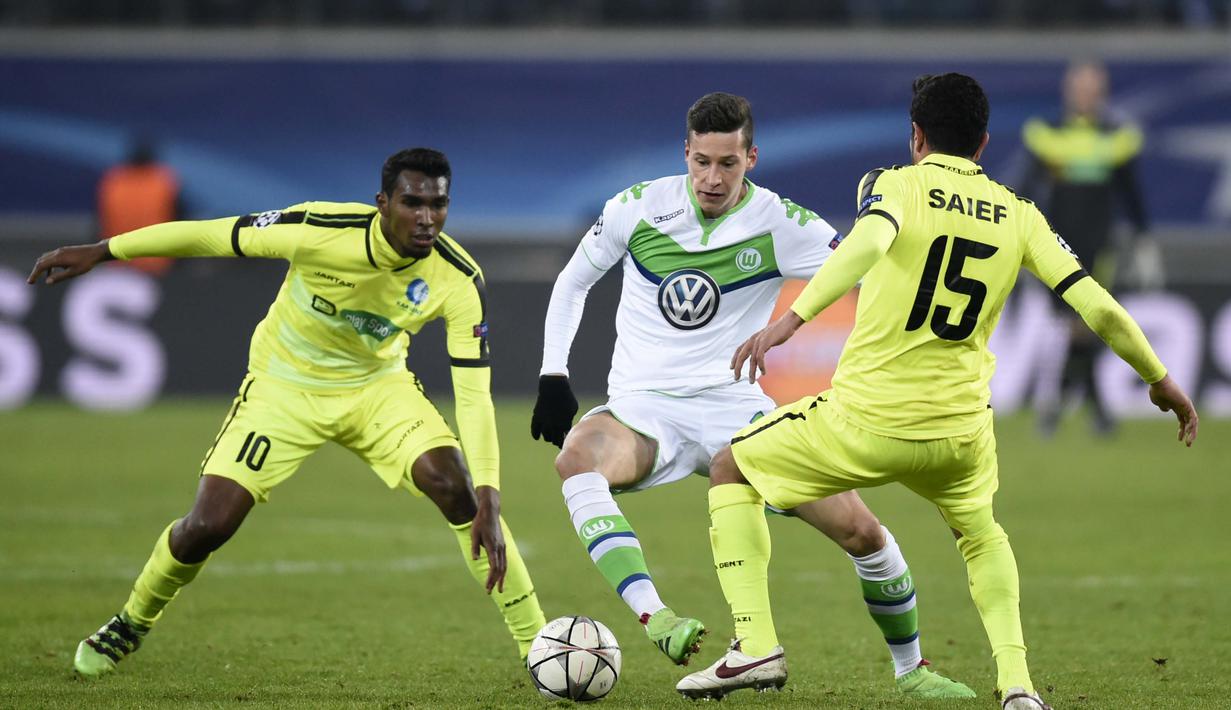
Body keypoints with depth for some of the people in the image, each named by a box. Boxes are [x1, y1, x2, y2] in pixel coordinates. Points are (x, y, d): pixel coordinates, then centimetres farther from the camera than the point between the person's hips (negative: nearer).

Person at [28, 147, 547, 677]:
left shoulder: (458, 280, -25)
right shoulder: (325, 231, -31)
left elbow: (474, 395, -24)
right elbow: (211, 236, -20)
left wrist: (488, 502, -35)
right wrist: (100, 252, -16)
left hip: (378, 387, 1)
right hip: (285, 387, -1)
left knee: (455, 487, -24)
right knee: (207, 526, -9)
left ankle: (537, 647, -14)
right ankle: (130, 625, 23)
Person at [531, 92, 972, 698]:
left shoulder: (778, 226, -6)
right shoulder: (637, 209, -2)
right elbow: (573, 280, 13)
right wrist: (552, 375, 3)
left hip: (734, 408, 0)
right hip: (643, 410, 0)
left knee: (859, 529, -10)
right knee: (578, 455, -36)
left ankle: (910, 668, 16)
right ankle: (656, 619, -49)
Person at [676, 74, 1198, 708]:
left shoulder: (898, 185, -3)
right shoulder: (1018, 216, 6)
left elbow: (868, 243, -27)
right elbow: (1099, 308, 2)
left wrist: (792, 318, -36)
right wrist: (1161, 381, 16)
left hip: (863, 419, -4)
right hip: (959, 430, 4)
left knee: (732, 471, 20)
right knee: (980, 533, 35)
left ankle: (756, 647, 7)